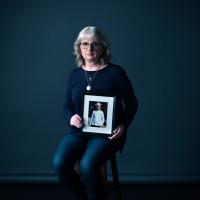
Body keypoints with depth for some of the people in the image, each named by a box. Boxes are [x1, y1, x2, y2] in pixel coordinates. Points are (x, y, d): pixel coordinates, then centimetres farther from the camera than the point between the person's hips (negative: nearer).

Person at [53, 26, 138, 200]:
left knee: (87, 165, -31)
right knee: (59, 163, -23)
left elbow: (132, 103, 5)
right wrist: (71, 117, -7)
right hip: (78, 130, 4)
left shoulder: (115, 72, -2)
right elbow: (67, 106, 16)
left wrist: (123, 125, -11)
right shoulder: (74, 74, 10)